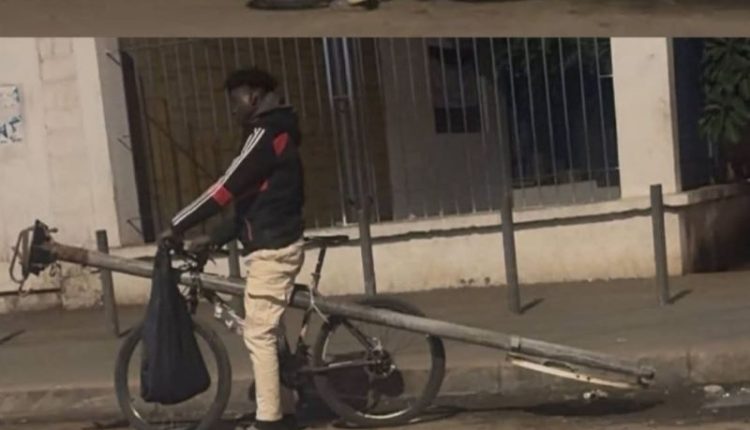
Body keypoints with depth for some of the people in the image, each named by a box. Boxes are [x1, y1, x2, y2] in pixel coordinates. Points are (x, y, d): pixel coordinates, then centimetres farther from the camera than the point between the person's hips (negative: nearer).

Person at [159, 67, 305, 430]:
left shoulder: (266, 134, -12)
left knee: (259, 335, -7)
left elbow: (227, 188, -19)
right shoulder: (272, 135, 20)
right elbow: (250, 202, 19)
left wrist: (178, 225, -14)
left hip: (270, 250, -10)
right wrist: (214, 239, 11)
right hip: (274, 246, 10)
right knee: (263, 331, 14)